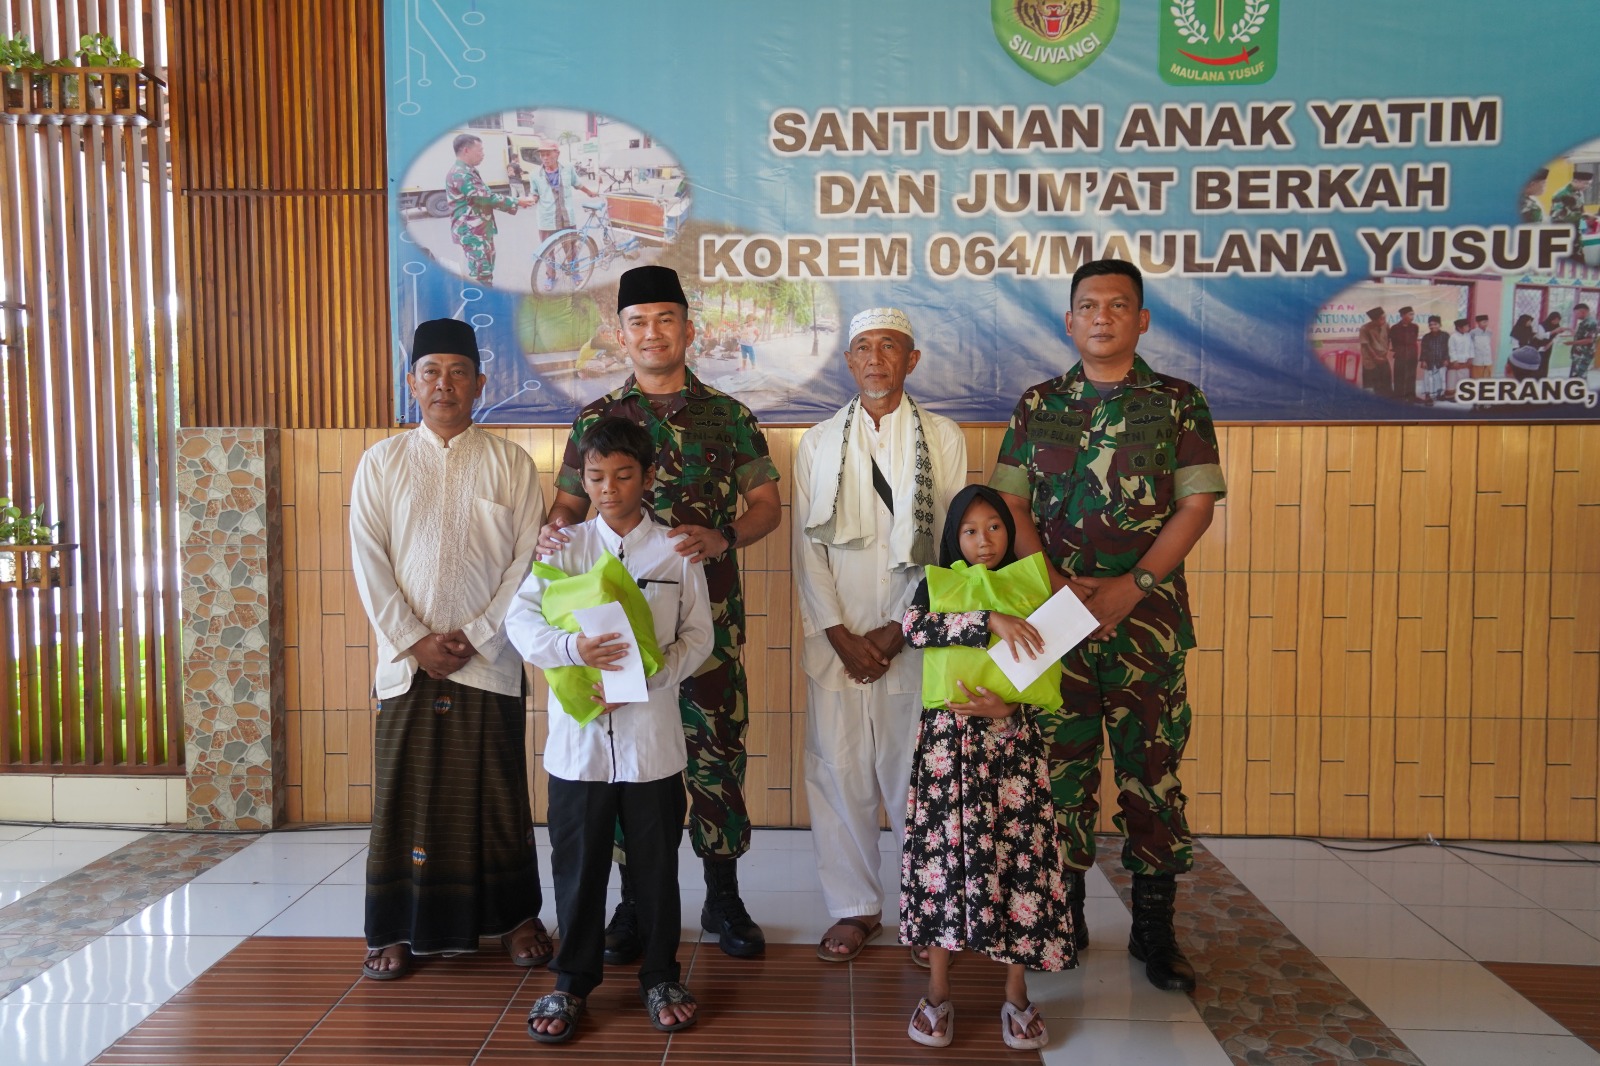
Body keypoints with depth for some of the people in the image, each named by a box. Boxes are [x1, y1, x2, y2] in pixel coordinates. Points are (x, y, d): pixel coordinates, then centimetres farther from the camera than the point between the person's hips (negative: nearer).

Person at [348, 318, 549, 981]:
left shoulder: (511, 464, 3)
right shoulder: (381, 463, 7)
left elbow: (528, 562, -2)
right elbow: (369, 562, 0)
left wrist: (475, 635, -9)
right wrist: (416, 642, -8)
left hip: (490, 660, -1)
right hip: (406, 659, 1)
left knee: (497, 794, 5)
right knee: (404, 795, 6)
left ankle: (515, 917, 21)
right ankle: (398, 928, 20)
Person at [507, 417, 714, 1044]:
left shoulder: (676, 552, 2)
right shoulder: (563, 548, 4)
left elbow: (698, 637, 0)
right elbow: (521, 619, -4)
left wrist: (648, 677, -16)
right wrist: (572, 648, -22)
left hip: (652, 738, 0)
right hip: (577, 738, 1)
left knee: (657, 864, 10)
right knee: (577, 864, 11)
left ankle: (660, 977, 28)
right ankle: (572, 981, 28)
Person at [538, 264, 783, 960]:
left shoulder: (728, 415, 6)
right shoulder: (596, 419, 9)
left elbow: (768, 505, 4)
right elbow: (569, 504, 10)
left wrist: (720, 537, -15)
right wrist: (554, 531, -14)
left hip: (709, 608, -1)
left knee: (716, 745, 3)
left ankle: (723, 897, 20)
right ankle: (636, 900, 21)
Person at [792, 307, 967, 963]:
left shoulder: (942, 439, 6)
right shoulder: (817, 444, 10)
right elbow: (808, 547, 5)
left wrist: (899, 629, -6)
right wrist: (839, 633, -4)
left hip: (915, 639, -1)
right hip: (836, 642, 1)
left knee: (917, 777, 2)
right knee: (839, 773, 3)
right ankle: (855, 907, 20)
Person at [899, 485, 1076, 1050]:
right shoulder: (938, 583, 3)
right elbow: (914, 626, -19)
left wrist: (1006, 705, -17)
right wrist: (990, 619, -26)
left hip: (1012, 739, 1)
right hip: (947, 740, -1)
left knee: (1017, 854, 1)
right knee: (944, 853, 1)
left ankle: (1017, 997, 18)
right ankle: (938, 993, 17)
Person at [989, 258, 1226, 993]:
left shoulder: (1179, 403, 5)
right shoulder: (1038, 405, 10)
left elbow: (1198, 503, -2)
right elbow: (1008, 502, 5)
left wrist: (1132, 585, -13)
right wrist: (1053, 581, -10)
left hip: (1146, 615, -1)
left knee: (1152, 767, 3)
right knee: (1063, 765, 7)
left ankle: (1154, 926, 17)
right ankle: (1064, 913, 21)